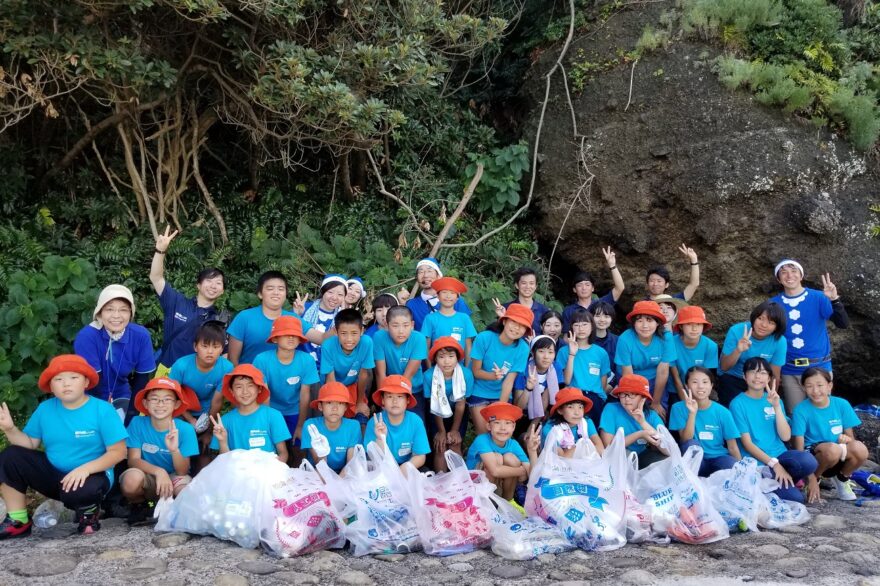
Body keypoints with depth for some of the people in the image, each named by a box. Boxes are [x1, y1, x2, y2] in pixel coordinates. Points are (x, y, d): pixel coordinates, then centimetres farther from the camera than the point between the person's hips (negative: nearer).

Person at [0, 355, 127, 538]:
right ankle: (18, 521, 0)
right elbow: (30, 443, 3)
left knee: (78, 492, -39)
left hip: (91, 475, -5)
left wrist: (85, 468, -28)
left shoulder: (102, 410, -14)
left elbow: (118, 452, -15)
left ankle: (90, 512, 1)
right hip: (53, 474, 5)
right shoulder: (45, 409, 0)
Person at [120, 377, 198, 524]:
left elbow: (182, 472, -15)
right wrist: (159, 471, -32)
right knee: (132, 477, -35)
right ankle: (139, 506, 2)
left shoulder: (185, 429, -15)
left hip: (174, 478, 0)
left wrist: (174, 450, -36)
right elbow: (133, 460, -14)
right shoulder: (137, 423, -12)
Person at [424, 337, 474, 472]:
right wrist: (441, 431, -8)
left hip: (457, 415, 0)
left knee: (455, 446, -10)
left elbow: (460, 405, -13)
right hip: (438, 415, 0)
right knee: (440, 448, -9)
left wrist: (455, 429, -7)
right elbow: (434, 406, -15)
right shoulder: (429, 375, -28)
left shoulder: (466, 374, -26)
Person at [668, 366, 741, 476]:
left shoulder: (723, 412, -4)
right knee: (692, 443, -31)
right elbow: (686, 440, -16)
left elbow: (732, 447, 1)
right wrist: (692, 413, -27)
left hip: (718, 458, 1)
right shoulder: (679, 408, -6)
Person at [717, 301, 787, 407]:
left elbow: (774, 376, -6)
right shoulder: (736, 331, -22)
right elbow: (724, 367, -20)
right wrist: (738, 350, -36)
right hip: (731, 378, -2)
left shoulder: (779, 342, -19)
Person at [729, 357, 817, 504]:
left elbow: (786, 436, -2)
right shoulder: (738, 403, -6)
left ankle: (780, 482, -2)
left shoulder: (773, 399, 9)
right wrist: (774, 463, -18)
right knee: (795, 497, -23)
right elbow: (746, 443, -10)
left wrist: (776, 406, -11)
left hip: (780, 454, 5)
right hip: (757, 462, -5)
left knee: (809, 461, -28)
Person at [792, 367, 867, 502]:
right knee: (832, 449, -36)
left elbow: (850, 437, 3)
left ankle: (842, 479, 3)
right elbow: (799, 448, -14)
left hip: (839, 460, 4)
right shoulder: (801, 410, -14)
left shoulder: (842, 404, -4)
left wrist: (847, 439, -22)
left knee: (860, 449, -28)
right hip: (812, 457, -3)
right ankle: (815, 480, -6)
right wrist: (811, 479, -20)